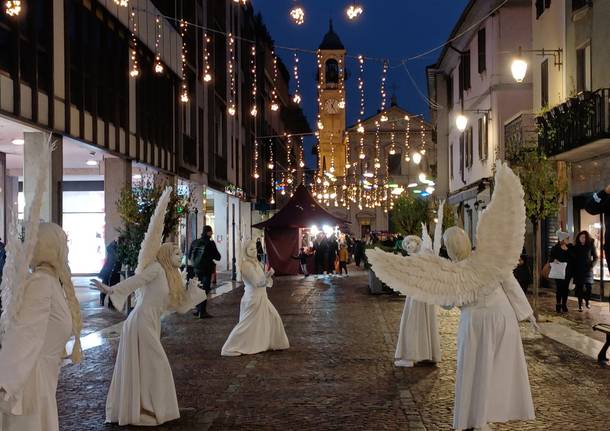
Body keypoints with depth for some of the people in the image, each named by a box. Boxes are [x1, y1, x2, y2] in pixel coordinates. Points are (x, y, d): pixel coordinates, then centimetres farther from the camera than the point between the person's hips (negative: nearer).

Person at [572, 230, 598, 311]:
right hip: (578, 271, 0)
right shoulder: (575, 247, 3)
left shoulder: (590, 246, 1)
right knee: (579, 287, -1)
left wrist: (592, 265, -7)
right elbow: (572, 259, 6)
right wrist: (573, 269, -2)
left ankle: (587, 302, 19)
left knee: (588, 286, -5)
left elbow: (595, 257, 7)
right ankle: (580, 305, 6)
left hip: (588, 270, 0)